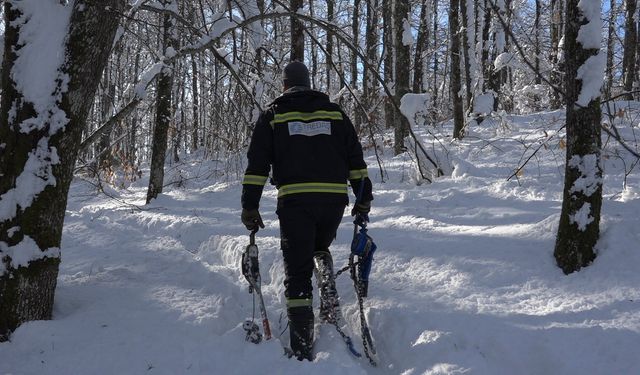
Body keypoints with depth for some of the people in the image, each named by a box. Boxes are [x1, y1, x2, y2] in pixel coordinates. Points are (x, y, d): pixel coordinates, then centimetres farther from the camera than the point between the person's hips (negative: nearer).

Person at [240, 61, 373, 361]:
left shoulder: (272, 114, 10)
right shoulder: (334, 112, 16)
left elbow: (257, 164, 3)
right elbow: (356, 159, 13)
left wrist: (250, 207, 5)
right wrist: (364, 198, 18)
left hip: (294, 201, -2)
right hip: (335, 198, 2)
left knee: (297, 272, 2)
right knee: (319, 248, 30)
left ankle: (302, 350, -3)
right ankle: (329, 294, 4)